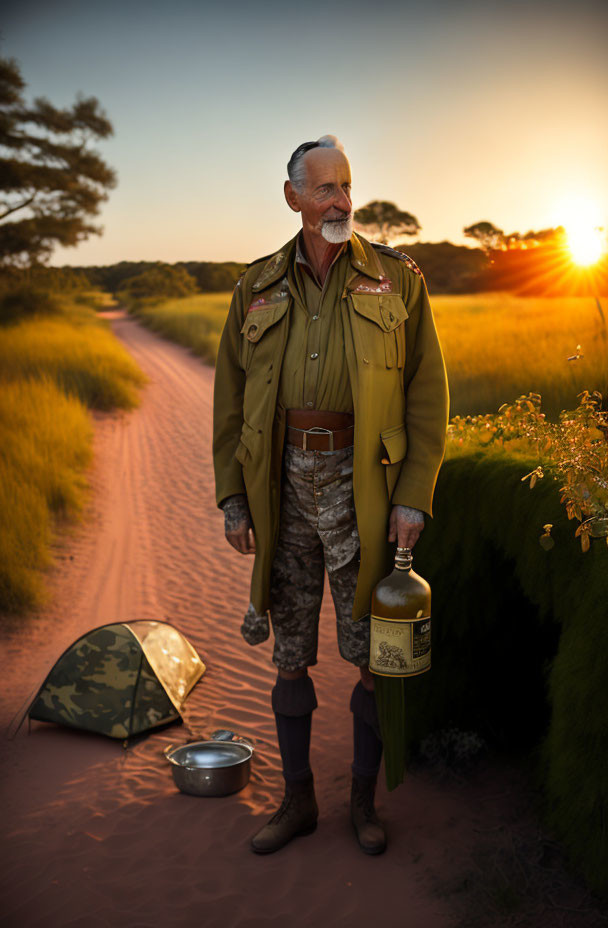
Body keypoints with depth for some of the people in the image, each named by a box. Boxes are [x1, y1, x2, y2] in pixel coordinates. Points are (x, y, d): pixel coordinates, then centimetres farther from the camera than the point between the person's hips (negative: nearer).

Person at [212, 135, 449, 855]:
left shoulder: (396, 279, 1)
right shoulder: (259, 287, 7)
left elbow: (426, 393, -1)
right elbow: (231, 393, 9)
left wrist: (415, 497, -9)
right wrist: (232, 497, 3)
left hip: (363, 484, -2)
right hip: (285, 484, 2)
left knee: (374, 651, 5)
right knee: (290, 649, 10)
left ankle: (363, 799, 26)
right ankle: (298, 800, 27)